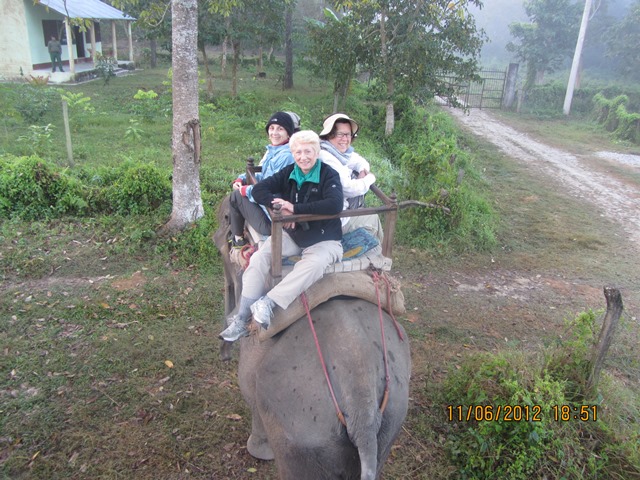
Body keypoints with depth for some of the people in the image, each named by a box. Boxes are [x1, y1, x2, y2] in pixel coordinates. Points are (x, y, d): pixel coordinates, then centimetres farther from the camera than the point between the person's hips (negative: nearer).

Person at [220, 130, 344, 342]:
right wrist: (279, 206, -23)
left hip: (324, 240, -4)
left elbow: (335, 205, -29)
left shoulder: (329, 175, -10)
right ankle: (241, 320, -16)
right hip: (291, 235, 4)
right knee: (259, 258, -18)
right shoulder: (289, 173, 5)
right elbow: (259, 189, -3)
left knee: (314, 264, -37)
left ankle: (268, 302, -32)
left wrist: (295, 208, -29)